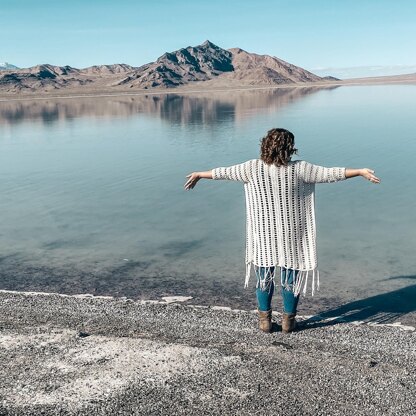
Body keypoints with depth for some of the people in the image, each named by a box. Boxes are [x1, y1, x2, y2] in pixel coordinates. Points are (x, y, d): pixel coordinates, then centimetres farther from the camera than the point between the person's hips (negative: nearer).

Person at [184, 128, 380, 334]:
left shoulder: (253, 168, -10)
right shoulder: (298, 169, -15)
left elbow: (225, 172, 1)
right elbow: (329, 173, -12)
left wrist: (198, 174, 17)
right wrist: (360, 171, -2)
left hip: (264, 234, 2)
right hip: (291, 234, -1)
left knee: (264, 275, 16)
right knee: (291, 276, 14)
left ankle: (264, 319, 25)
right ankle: (288, 320, 24)